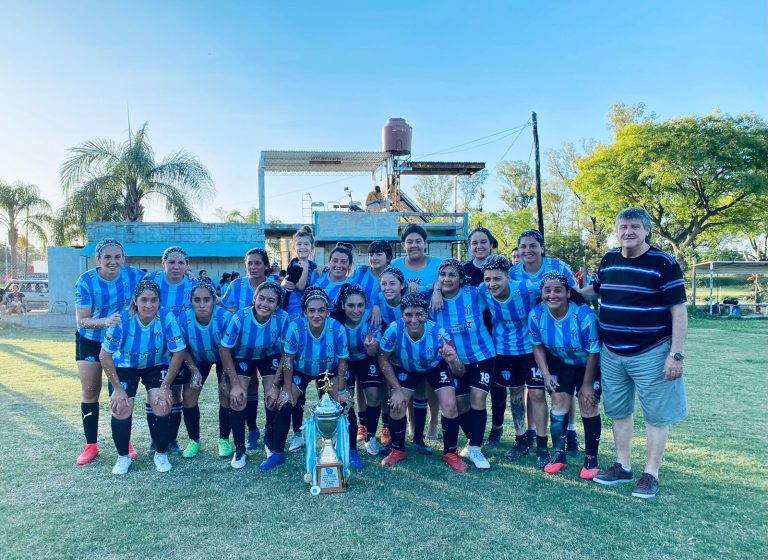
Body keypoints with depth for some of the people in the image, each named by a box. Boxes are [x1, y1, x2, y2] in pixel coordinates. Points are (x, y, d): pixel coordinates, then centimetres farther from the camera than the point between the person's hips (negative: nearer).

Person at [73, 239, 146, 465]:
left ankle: (125, 441, 19)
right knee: (90, 391, 4)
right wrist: (105, 321, -41)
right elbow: (81, 320, -23)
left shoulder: (133, 274, -16)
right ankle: (91, 445, 16)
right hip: (90, 341, 0)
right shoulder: (86, 281, -20)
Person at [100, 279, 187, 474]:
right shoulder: (122, 319, -28)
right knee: (121, 409, -16)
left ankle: (161, 455, 7)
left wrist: (165, 387, -18)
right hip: (125, 366, 0)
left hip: (157, 366, 0)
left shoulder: (167, 318, -28)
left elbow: (178, 353, -19)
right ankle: (123, 457, 12)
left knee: (162, 406, -18)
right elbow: (105, 356, -17)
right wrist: (117, 389, -17)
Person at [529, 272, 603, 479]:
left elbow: (593, 353, -21)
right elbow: (538, 346, -5)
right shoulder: (536, 315, -21)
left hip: (589, 365, -3)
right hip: (560, 362, 3)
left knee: (588, 405, -6)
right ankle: (559, 455, 12)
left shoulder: (584, 315, -32)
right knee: (559, 402, -1)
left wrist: (587, 384, -14)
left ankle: (591, 459, 9)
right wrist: (546, 374, -14)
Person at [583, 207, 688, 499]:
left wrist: (676, 354, -16)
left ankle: (651, 474, 19)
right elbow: (597, 288, 23)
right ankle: (623, 466, 29)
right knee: (618, 412, 14)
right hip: (612, 353, 5)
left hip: (651, 353, -5)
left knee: (656, 415, 6)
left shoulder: (664, 263, -11)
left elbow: (678, 310, -12)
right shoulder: (608, 260, 4)